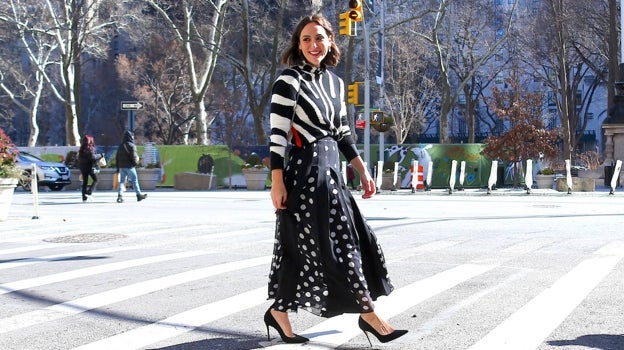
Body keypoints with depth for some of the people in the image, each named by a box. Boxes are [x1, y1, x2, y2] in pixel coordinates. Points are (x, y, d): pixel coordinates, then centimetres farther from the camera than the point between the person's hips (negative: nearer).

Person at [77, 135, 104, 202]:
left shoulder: (81, 150, 9)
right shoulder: (90, 148, -12)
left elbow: (79, 159, 13)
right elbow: (93, 157, -21)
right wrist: (101, 155, -8)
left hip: (83, 167, 6)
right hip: (90, 167, -6)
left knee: (85, 182, 9)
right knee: (95, 180, 5)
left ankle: (84, 197, 5)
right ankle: (89, 193, -11)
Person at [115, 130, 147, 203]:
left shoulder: (120, 146, 13)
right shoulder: (131, 146, -10)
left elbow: (117, 158, 15)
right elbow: (133, 157, -17)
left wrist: (118, 168, 17)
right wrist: (136, 162, 2)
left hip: (121, 166, 6)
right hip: (129, 166, -6)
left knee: (121, 181, 5)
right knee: (134, 180, 4)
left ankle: (119, 196, -6)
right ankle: (139, 195, 11)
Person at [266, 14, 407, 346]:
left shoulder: (335, 82, 13)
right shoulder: (290, 79, -9)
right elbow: (277, 133, -13)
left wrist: (363, 171, 15)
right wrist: (277, 181, -17)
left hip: (330, 170, 8)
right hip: (305, 171, -8)